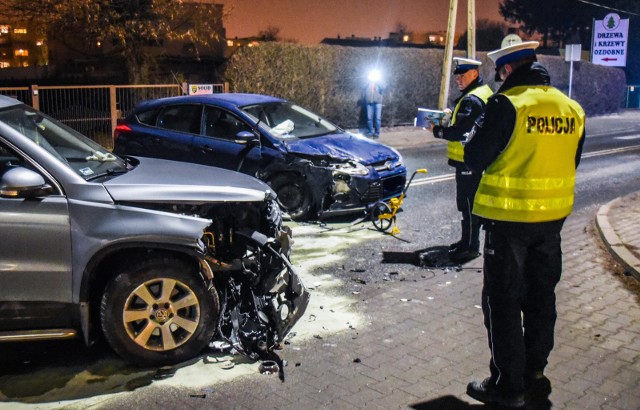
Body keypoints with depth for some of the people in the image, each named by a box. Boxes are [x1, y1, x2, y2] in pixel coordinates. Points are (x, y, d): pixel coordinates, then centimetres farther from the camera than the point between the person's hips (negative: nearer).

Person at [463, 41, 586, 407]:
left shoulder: (507, 105, -17)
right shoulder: (572, 109, 4)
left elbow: (476, 159, -13)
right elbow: (570, 163, 14)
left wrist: (475, 137, 6)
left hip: (509, 218, -6)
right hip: (553, 216, 7)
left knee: (503, 300, 4)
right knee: (541, 295, 19)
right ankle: (535, 371, 33)